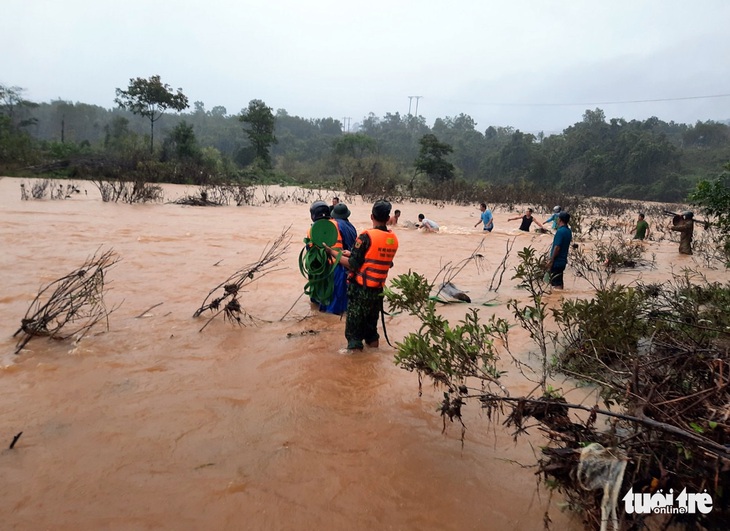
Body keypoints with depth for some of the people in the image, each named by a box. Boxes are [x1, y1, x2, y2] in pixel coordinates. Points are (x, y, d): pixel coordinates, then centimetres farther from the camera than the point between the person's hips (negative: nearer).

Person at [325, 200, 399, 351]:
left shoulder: (367, 236, -17)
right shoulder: (393, 238, 1)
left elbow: (352, 265, -17)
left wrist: (333, 252, -6)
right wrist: (352, 254, 17)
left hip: (360, 288, -6)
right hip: (378, 289, 6)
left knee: (354, 322, 6)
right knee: (371, 320, 23)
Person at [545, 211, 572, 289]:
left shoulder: (560, 231, -18)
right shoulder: (568, 231, 11)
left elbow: (557, 247, -22)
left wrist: (550, 261, -18)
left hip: (557, 262, -9)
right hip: (562, 260, 9)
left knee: (557, 284, -7)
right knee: (559, 282, 17)